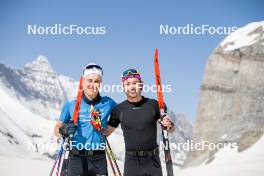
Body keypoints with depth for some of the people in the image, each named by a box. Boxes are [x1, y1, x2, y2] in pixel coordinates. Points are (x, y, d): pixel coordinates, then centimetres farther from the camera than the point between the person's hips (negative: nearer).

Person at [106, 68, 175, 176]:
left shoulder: (153, 105, 1)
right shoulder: (119, 109, 3)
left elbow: (171, 129, 9)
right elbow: (106, 132, 11)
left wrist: (169, 125, -13)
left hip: (152, 161, 0)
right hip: (131, 162, 1)